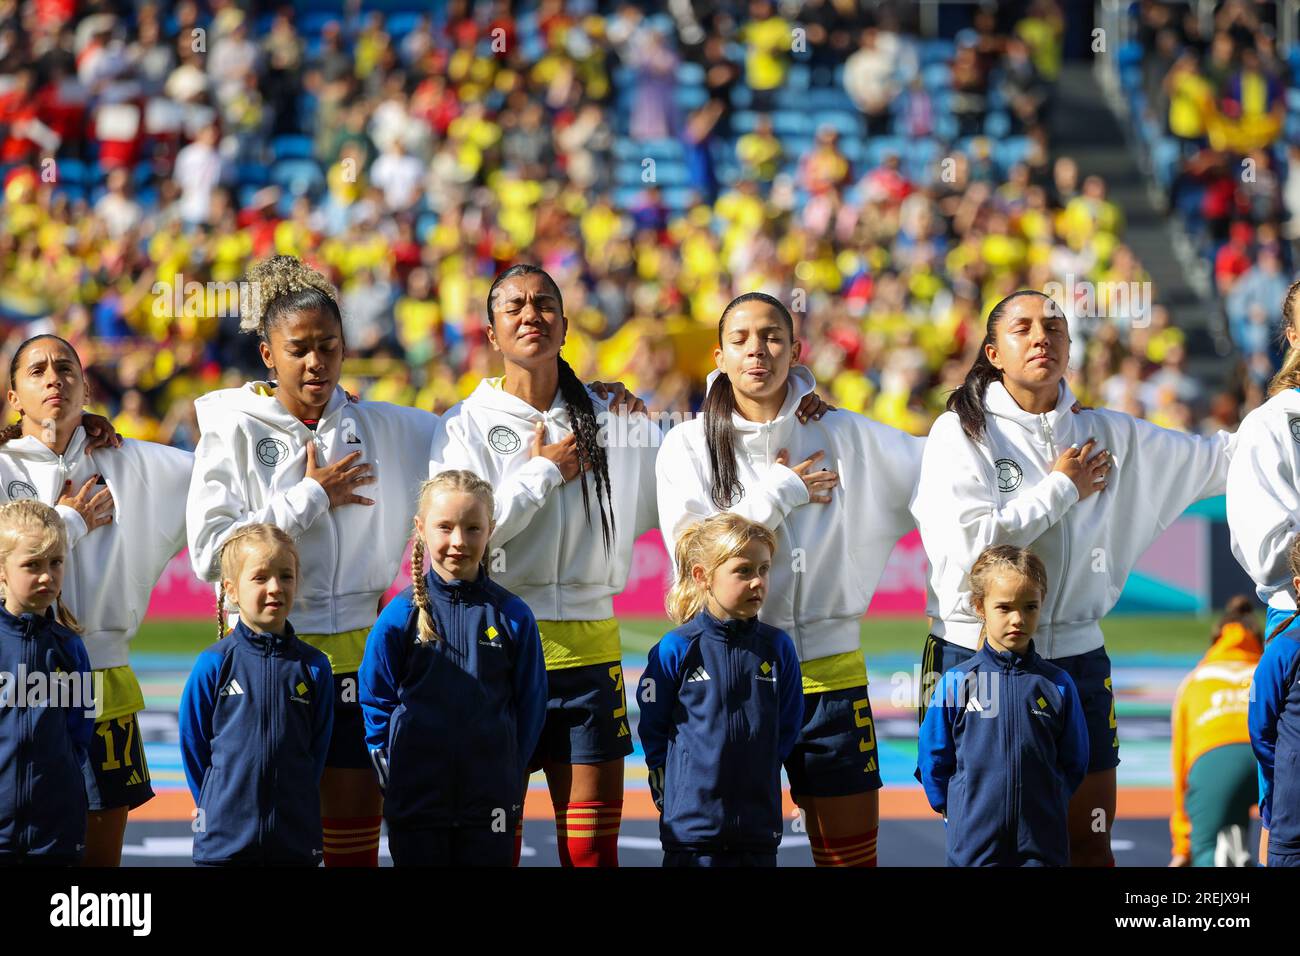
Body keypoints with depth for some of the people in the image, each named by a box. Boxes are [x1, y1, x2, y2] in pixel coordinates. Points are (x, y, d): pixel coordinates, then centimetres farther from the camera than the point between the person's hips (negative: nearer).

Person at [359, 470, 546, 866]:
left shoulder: (513, 616, 0)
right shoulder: (399, 617, -3)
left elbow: (530, 707, 6)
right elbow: (375, 703, 4)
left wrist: (511, 779, 3)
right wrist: (392, 778, 0)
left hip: (490, 804, 1)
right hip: (415, 803, 0)